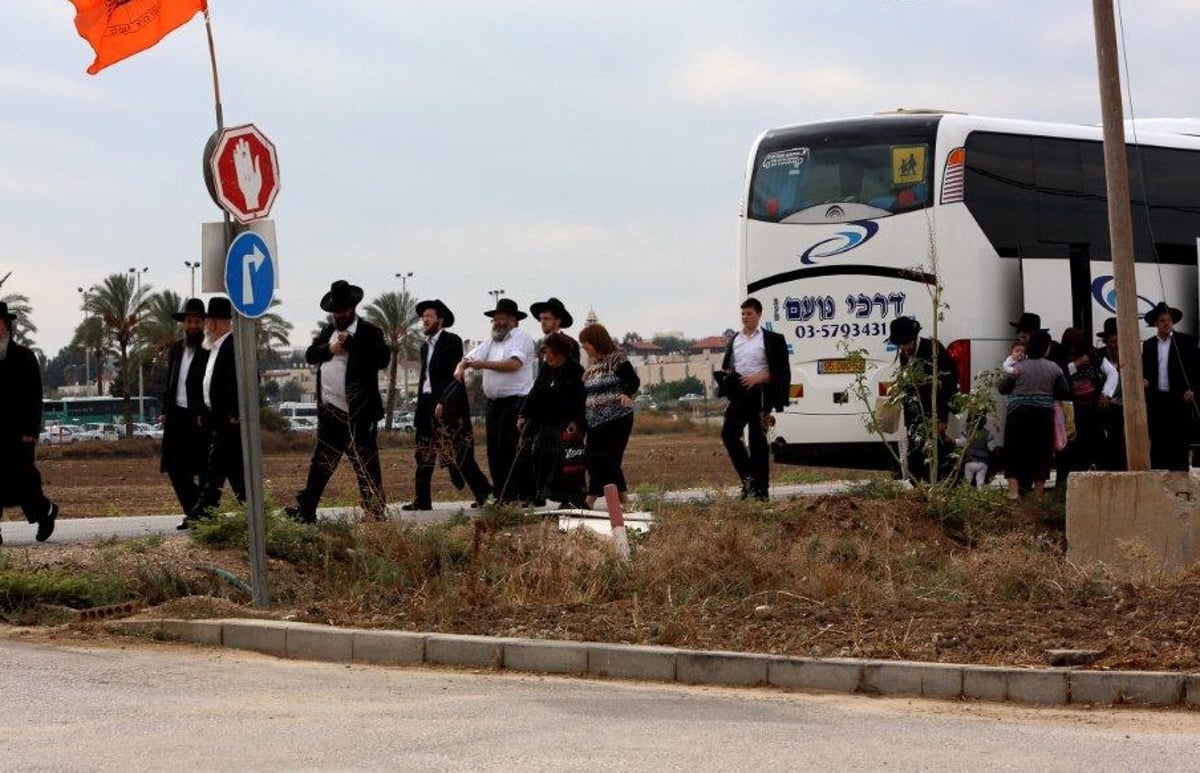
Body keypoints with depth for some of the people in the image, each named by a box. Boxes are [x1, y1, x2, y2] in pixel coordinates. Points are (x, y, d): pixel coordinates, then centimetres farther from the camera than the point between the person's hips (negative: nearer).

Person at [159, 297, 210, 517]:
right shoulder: (176, 349, 14)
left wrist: (204, 415, -18)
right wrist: (165, 411, 13)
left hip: (199, 419, -7)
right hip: (177, 416, 7)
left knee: (204, 470, -1)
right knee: (175, 467, 5)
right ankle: (194, 511, 15)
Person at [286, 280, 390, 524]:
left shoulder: (369, 332, -5)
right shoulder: (328, 331, 15)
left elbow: (383, 358, -19)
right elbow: (309, 355, 9)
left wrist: (351, 344, -20)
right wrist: (329, 349, -9)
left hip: (358, 413, -6)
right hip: (330, 411, 6)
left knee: (366, 466, -2)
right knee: (320, 463, 11)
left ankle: (375, 515, 3)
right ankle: (306, 510, 15)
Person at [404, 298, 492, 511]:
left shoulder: (452, 342, -6)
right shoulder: (425, 346, 18)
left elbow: (455, 375, -13)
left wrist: (443, 402, -19)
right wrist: (420, 405, 12)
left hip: (447, 405, -8)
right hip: (427, 404, 8)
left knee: (458, 454, -8)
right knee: (424, 455, 5)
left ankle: (483, 493, -1)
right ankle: (422, 501, 7)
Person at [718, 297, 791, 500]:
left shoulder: (772, 339, 0)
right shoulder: (734, 340, 17)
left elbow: (780, 371, -4)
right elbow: (726, 367, 23)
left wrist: (759, 377, -17)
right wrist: (727, 375, 0)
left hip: (759, 394, -5)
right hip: (738, 395, 5)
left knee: (758, 440, -4)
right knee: (728, 432, -9)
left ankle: (761, 489, 1)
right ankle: (748, 477, 3)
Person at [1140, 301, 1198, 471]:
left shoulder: (1186, 341, 1)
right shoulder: (1148, 345, 11)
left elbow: (1194, 367, -1)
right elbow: (1145, 370, 14)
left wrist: (1191, 390, -10)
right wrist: (1144, 381, -6)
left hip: (1179, 399, -3)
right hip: (1156, 399, 3)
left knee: (1179, 440, -1)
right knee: (1157, 440, 2)